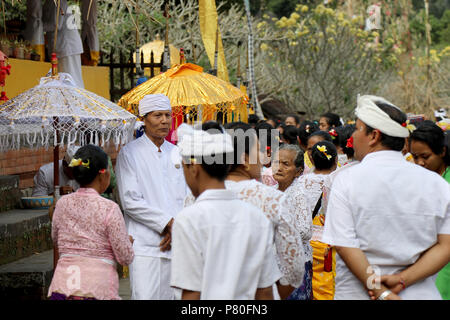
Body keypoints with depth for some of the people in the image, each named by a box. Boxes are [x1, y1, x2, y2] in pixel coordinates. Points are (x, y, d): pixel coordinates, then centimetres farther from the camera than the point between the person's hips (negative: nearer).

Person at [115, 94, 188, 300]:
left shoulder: (176, 153, 14)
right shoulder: (129, 153, -2)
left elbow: (185, 198, 14)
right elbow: (130, 201, -9)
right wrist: (168, 222, -11)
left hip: (174, 245, 5)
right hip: (145, 245, -5)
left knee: (172, 296, 4)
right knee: (145, 297, -12)